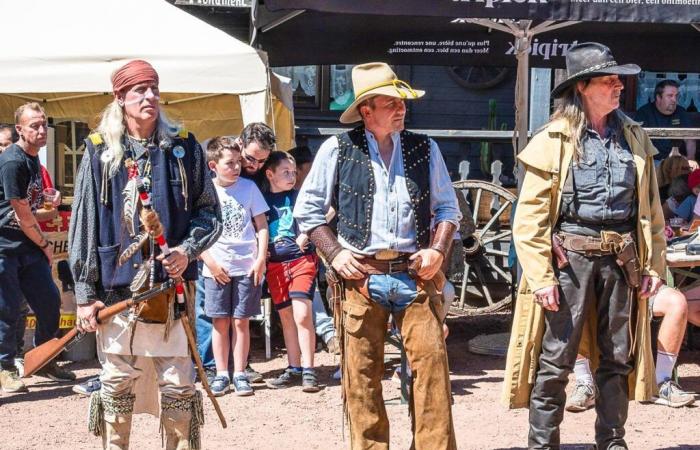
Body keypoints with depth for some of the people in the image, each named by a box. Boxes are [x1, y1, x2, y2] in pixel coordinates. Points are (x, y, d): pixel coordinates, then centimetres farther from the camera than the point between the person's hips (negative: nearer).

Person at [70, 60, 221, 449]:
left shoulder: (184, 147, 5)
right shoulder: (100, 151, 3)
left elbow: (210, 212, 10)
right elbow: (84, 225, 3)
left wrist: (188, 249, -9)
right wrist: (85, 293, 0)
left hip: (172, 286, 0)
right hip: (117, 287, 0)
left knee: (179, 384, 2)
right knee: (118, 383, 6)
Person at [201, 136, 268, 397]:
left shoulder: (249, 187, 1)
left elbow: (261, 227, 5)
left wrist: (261, 260, -5)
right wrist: (211, 263, -7)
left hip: (246, 267, 0)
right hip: (216, 269, 0)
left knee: (241, 321, 3)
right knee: (220, 322, 4)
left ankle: (240, 374, 10)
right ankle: (221, 375, 11)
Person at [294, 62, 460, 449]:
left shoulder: (425, 149, 9)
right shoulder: (338, 149, 2)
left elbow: (447, 207, 16)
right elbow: (307, 209, 9)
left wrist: (438, 250, 1)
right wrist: (334, 253, -2)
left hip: (415, 275, 2)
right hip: (360, 277, -1)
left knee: (432, 362, -6)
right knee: (361, 374, 2)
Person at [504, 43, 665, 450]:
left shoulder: (634, 138, 9)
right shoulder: (553, 141, -5)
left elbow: (651, 208, 13)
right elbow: (529, 217, -7)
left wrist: (654, 264, 7)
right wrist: (541, 276, -13)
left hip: (621, 260, 5)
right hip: (570, 258, -4)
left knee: (618, 359, 11)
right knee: (555, 359, -2)